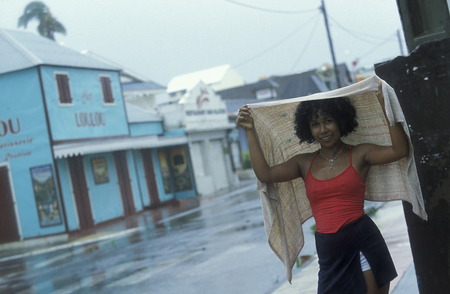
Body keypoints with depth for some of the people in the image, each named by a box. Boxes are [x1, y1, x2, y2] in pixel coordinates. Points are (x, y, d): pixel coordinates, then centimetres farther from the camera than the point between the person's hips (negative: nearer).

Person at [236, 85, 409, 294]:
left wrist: (386, 108, -17)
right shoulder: (304, 163, 9)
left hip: (363, 240, -3)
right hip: (329, 250, 3)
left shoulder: (359, 155, 0)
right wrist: (250, 131, -1)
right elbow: (264, 174, -2)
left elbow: (401, 150, -13)